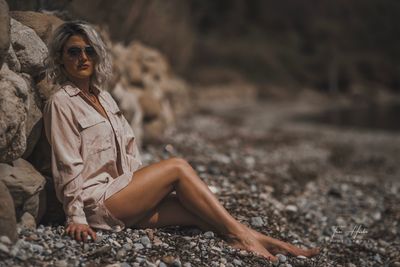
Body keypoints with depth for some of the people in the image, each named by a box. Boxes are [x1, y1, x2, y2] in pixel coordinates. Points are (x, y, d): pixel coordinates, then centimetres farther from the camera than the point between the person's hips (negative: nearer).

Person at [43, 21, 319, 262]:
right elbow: (68, 164, -14)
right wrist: (76, 218, -16)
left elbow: (128, 147, 16)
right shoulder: (61, 102, -9)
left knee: (197, 211, -12)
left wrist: (144, 184, 9)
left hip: (122, 191, 7)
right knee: (178, 166, -16)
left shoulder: (102, 96, 14)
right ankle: (239, 233, -12)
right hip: (96, 202, -7)